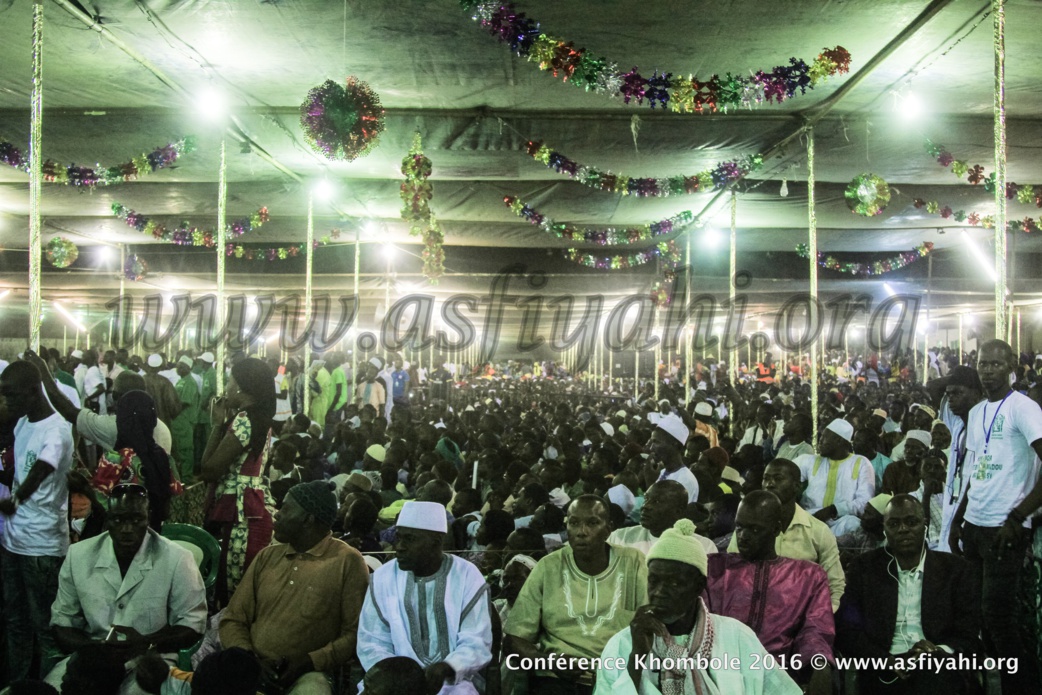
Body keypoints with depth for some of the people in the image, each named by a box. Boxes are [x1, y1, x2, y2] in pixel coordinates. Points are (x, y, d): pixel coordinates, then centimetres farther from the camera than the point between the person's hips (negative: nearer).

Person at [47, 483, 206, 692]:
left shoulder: (177, 560, -9)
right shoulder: (78, 556, 1)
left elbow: (192, 623, -3)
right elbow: (62, 620, 8)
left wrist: (146, 644, -19)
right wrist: (90, 647, -13)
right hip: (91, 656, 3)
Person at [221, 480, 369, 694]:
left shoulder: (347, 561, 0)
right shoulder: (266, 557, 16)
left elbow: (356, 633, -3)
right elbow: (233, 620, 13)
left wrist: (311, 661, -15)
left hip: (307, 674, -3)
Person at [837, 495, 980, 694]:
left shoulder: (956, 569, 11)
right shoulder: (864, 568, 10)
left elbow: (969, 633, 6)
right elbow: (846, 631, 4)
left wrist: (941, 652, -15)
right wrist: (887, 660, -12)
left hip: (940, 672, 1)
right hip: (885, 675, 0)